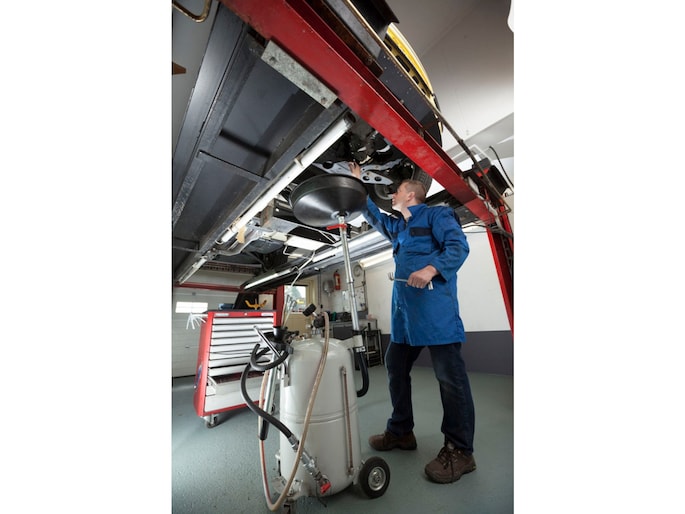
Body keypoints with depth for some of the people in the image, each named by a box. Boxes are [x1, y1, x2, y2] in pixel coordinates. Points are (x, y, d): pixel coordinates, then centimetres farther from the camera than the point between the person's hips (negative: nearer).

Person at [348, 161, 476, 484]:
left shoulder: (436, 215, 4)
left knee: (450, 377, 0)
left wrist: (432, 269, -26)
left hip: (436, 310, -8)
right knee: (396, 369, 13)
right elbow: (373, 216, 39)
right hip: (404, 312, 9)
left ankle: (459, 451, 16)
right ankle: (401, 431, 29)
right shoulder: (397, 227, 26)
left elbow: (459, 245, -9)